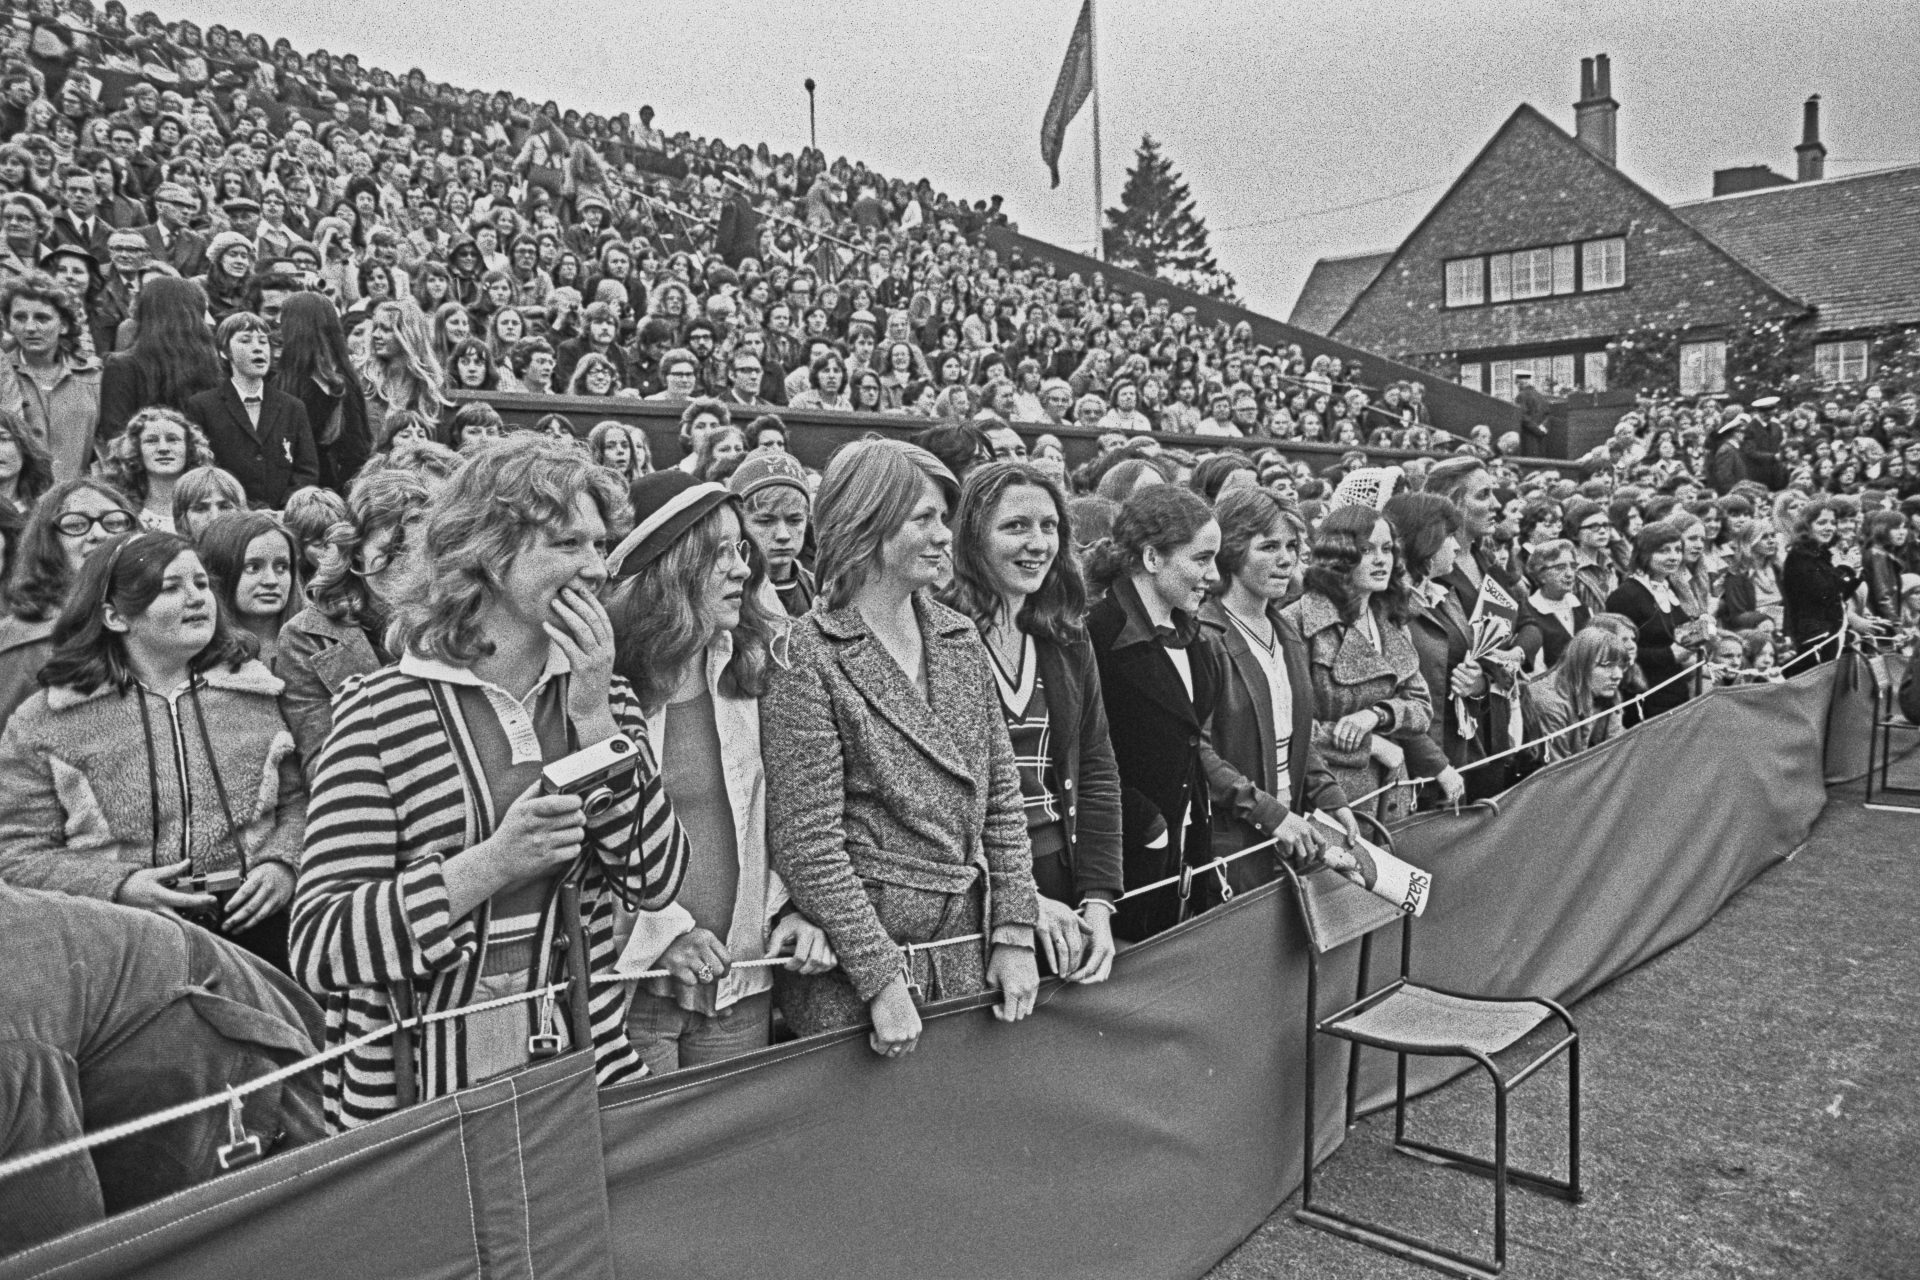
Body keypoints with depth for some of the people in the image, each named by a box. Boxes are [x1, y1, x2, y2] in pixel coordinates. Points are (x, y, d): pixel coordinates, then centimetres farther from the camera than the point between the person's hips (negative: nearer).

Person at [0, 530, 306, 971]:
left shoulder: (256, 691, 11)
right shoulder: (43, 720, 5)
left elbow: (300, 800, 14)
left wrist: (283, 863, -6)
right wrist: (118, 886, -11)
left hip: (253, 919, 1)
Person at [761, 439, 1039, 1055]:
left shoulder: (958, 637, 5)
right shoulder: (806, 658, -14)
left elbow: (1001, 795, 6)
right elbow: (806, 843, -16)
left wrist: (1014, 932, 0)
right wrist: (882, 979, -17)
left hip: (967, 947, 6)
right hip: (854, 957, -6)